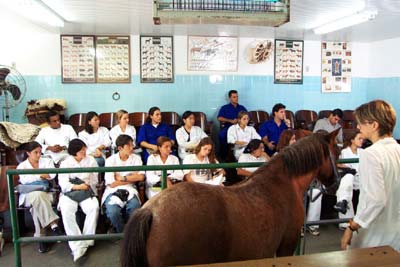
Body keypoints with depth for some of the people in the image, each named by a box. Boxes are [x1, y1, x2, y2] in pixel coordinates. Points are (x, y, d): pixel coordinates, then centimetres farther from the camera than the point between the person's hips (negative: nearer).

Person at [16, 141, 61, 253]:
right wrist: (40, 175, -4)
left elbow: (52, 175, -2)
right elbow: (24, 180, -6)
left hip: (44, 192, 1)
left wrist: (33, 176, -1)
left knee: (36, 204, -34)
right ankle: (53, 225, -40)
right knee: (37, 196, -37)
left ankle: (40, 236, -32)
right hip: (28, 194, -1)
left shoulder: (47, 161, 17)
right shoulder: (22, 165, 14)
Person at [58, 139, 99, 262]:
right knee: (66, 210, -31)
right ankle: (77, 246, -30)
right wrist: (77, 186, -18)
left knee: (94, 208, -30)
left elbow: (94, 180, 7)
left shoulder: (91, 160, 9)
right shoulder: (65, 163, 6)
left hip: (87, 192, 1)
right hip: (69, 193, 0)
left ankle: (86, 241, -20)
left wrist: (79, 182, -4)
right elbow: (63, 183, -5)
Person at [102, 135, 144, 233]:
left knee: (135, 207, -30)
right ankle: (122, 233, -1)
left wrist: (122, 178, -6)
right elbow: (112, 184, -8)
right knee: (113, 212, -31)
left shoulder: (136, 158, 9)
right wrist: (132, 177, 0)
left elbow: (141, 177, -3)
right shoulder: (110, 160, 0)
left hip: (129, 190, 2)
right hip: (113, 191, -1)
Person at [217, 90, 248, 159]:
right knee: (222, 135, -35)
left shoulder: (242, 108, 24)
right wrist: (231, 121, -10)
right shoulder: (224, 108, 15)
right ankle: (223, 157, -23)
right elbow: (219, 118, 1)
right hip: (227, 127, -1)